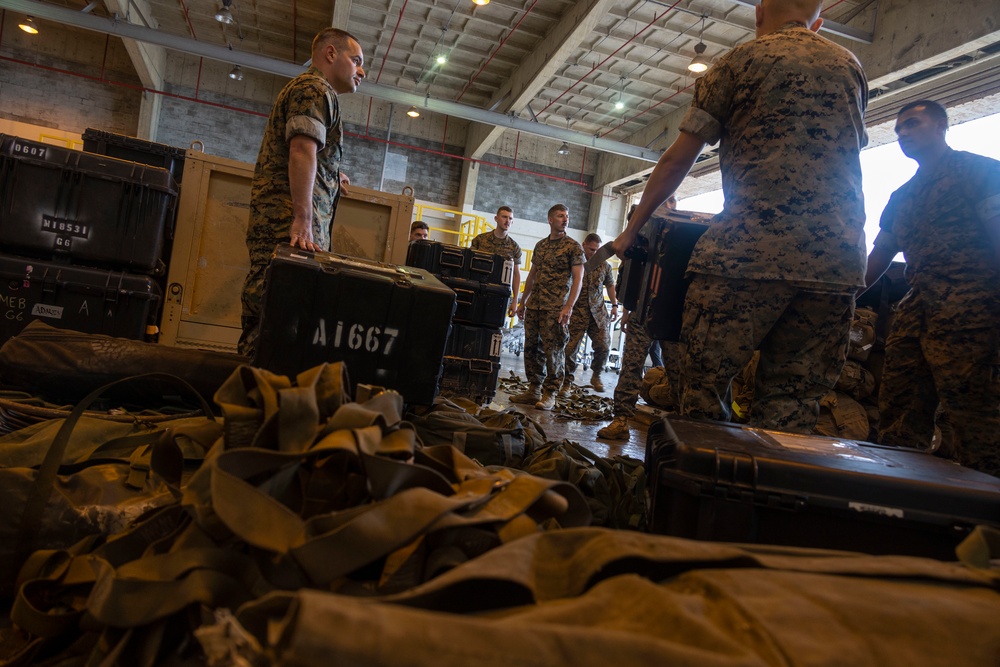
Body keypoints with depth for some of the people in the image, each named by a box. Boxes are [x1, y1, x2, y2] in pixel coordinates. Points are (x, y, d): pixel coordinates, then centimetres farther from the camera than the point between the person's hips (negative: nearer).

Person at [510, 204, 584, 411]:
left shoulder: (573, 247, -1)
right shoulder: (540, 245, 15)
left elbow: (578, 278, -7)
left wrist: (569, 306, -17)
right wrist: (523, 301, 18)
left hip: (555, 308, -6)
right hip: (534, 306, 6)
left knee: (553, 351, -4)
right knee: (531, 348, 8)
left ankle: (550, 394, 4)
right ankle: (533, 389, 18)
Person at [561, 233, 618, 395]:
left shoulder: (605, 266, 8)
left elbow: (610, 285, 21)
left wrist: (614, 305, 12)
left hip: (598, 313, 3)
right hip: (576, 313, -3)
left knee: (604, 346, -1)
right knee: (570, 348, -6)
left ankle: (596, 376, 24)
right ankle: (567, 383, 7)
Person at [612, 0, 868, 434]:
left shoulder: (743, 60, 9)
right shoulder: (851, 68, 23)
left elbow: (677, 160, 8)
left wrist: (632, 229, 18)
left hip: (748, 252, -5)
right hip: (837, 261, 5)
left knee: (704, 385, 3)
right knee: (793, 406, 6)